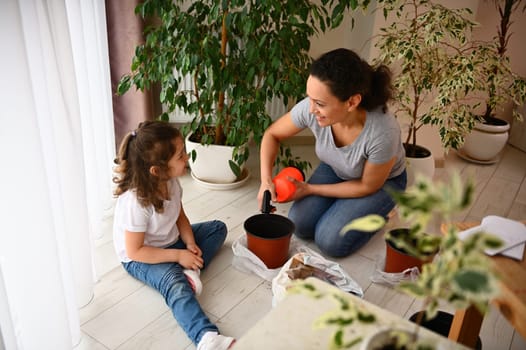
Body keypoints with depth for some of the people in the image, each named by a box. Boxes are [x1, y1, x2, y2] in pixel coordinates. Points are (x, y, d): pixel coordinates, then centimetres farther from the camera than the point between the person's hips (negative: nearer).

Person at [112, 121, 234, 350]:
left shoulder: (171, 182, -10)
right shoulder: (135, 202, -32)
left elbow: (180, 217, 5)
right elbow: (136, 251, -26)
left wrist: (190, 244, -12)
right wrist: (179, 255, -25)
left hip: (171, 241, 8)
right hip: (140, 258, -8)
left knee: (217, 227, 7)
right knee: (175, 284, -35)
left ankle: (191, 269, -14)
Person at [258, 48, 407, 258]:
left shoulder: (383, 133, -41)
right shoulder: (311, 108, -31)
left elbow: (368, 186, -22)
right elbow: (272, 134, -11)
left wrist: (310, 189, -19)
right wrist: (266, 181, -25)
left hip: (382, 181, -3)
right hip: (333, 170, 4)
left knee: (330, 242, -17)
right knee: (300, 225, -12)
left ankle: (375, 214, 11)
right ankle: (344, 208, 16)